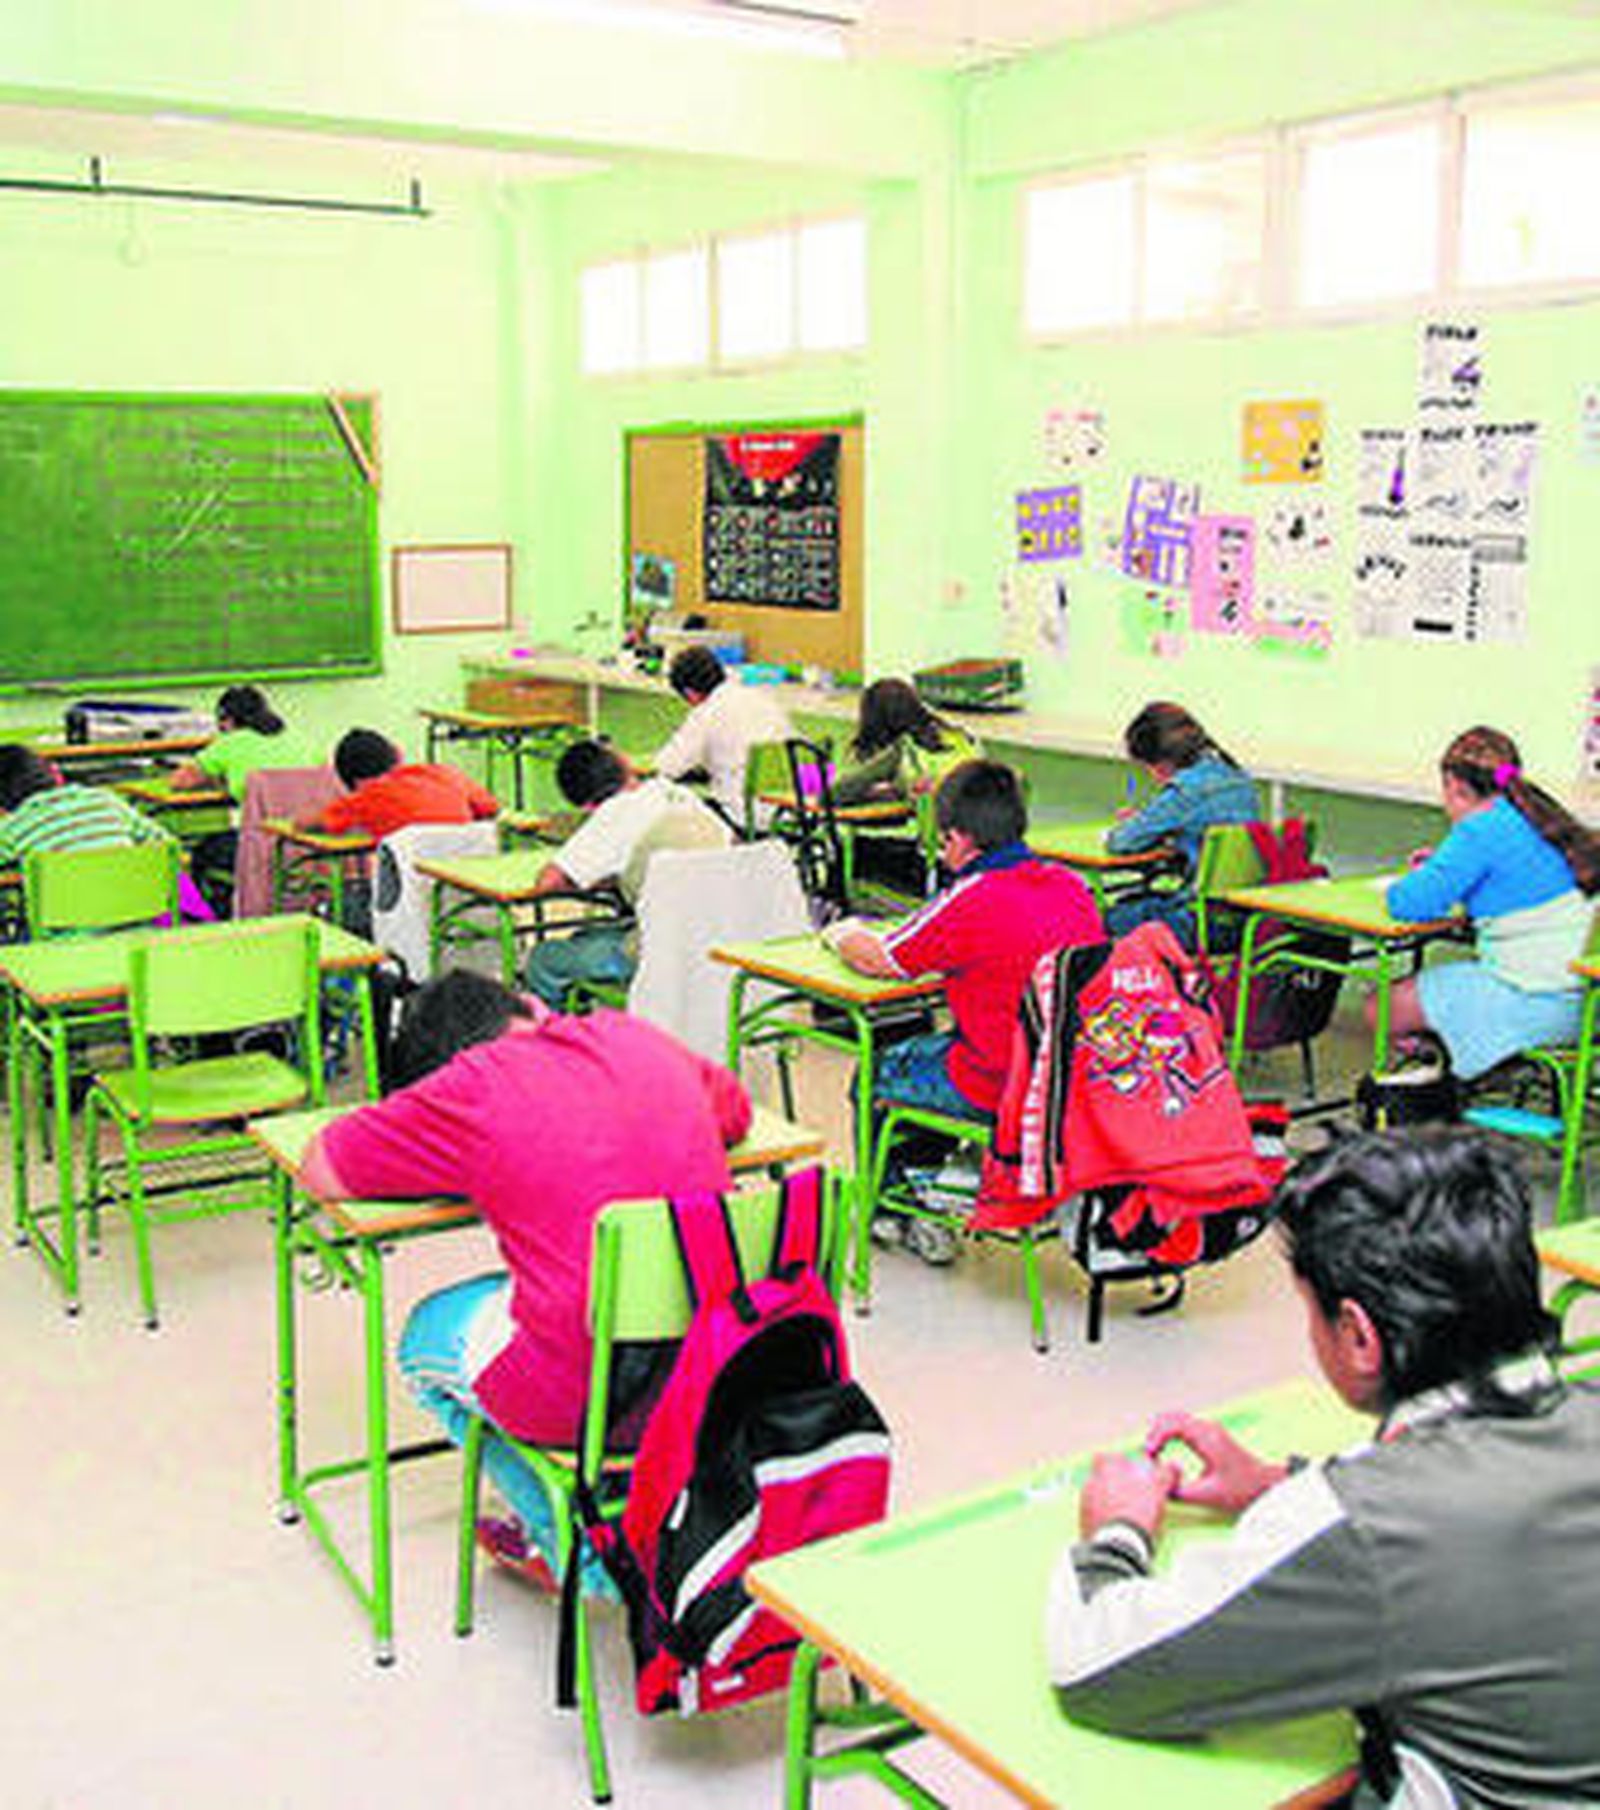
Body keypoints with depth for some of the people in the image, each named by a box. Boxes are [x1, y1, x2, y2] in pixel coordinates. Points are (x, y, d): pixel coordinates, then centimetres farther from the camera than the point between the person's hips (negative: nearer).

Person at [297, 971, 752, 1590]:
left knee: (425, 1338, 25)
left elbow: (318, 1172, 4)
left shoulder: (473, 1087, -5)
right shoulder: (637, 1038, 9)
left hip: (587, 1393, -6)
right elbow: (737, 1112, 28)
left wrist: (465, 1166, 17)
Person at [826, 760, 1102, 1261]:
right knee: (931, 1046, 30)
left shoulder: (972, 900, -20)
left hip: (1002, 1089, -8)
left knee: (876, 1078, 17)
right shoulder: (1070, 885, 1)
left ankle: (900, 1212, 30)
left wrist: (844, 934, 12)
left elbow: (878, 960, -8)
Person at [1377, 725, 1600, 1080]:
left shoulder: (1482, 829, -15)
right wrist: (1444, 864, 24)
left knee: (1383, 1009, -1)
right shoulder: (1534, 814, 11)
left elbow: (1408, 904, -20)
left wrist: (1416, 879, 3)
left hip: (1538, 1001, -9)